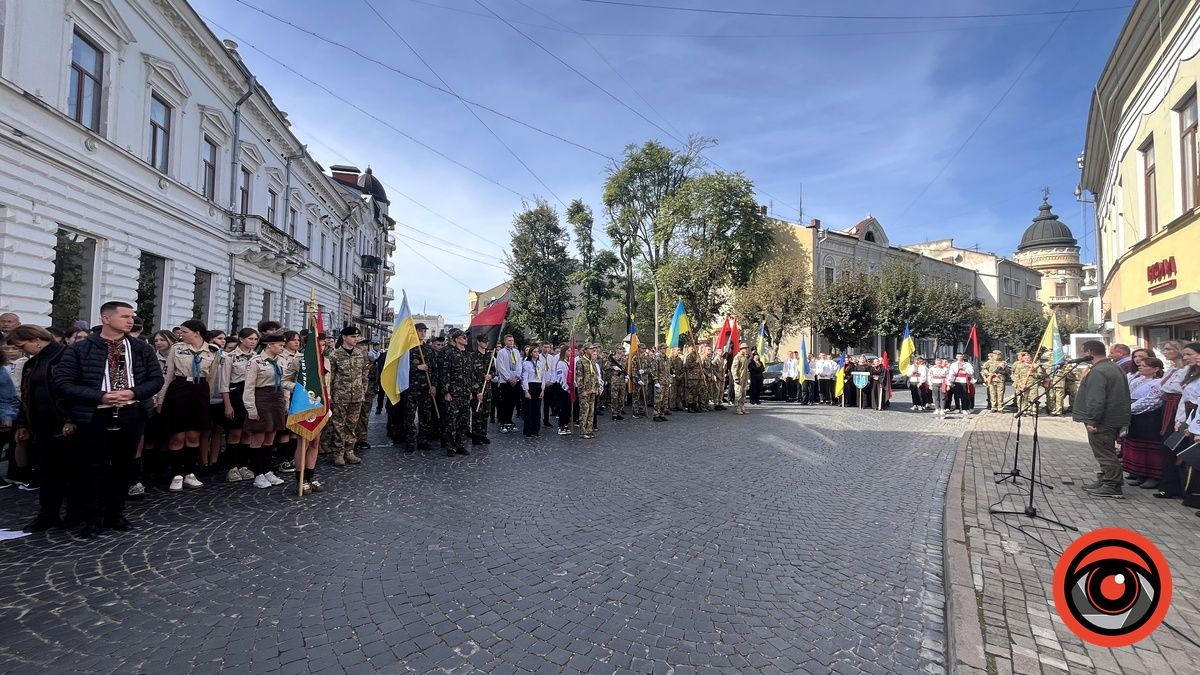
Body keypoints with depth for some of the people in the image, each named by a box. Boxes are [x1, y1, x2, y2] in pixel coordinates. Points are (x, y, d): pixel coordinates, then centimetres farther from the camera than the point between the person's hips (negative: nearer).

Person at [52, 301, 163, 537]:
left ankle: (116, 514, 26)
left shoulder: (142, 349, 5)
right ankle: (92, 519, 17)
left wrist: (133, 392, -12)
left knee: (122, 466, 12)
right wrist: (101, 396, -18)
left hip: (131, 414, 3)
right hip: (94, 416, -3)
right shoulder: (80, 349, -5)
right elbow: (61, 383, -8)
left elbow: (156, 379, 7)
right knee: (94, 468, 2)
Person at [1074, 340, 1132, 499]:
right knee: (1107, 453, 18)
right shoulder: (1116, 368, 14)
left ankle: (1112, 487, 0)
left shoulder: (1097, 372, -21)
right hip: (1116, 418, 11)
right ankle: (1105, 481, 27)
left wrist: (1091, 421, -21)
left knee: (1105, 454, -4)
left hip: (1103, 421, -11)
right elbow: (1124, 395, 24)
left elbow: (1096, 400, -27)